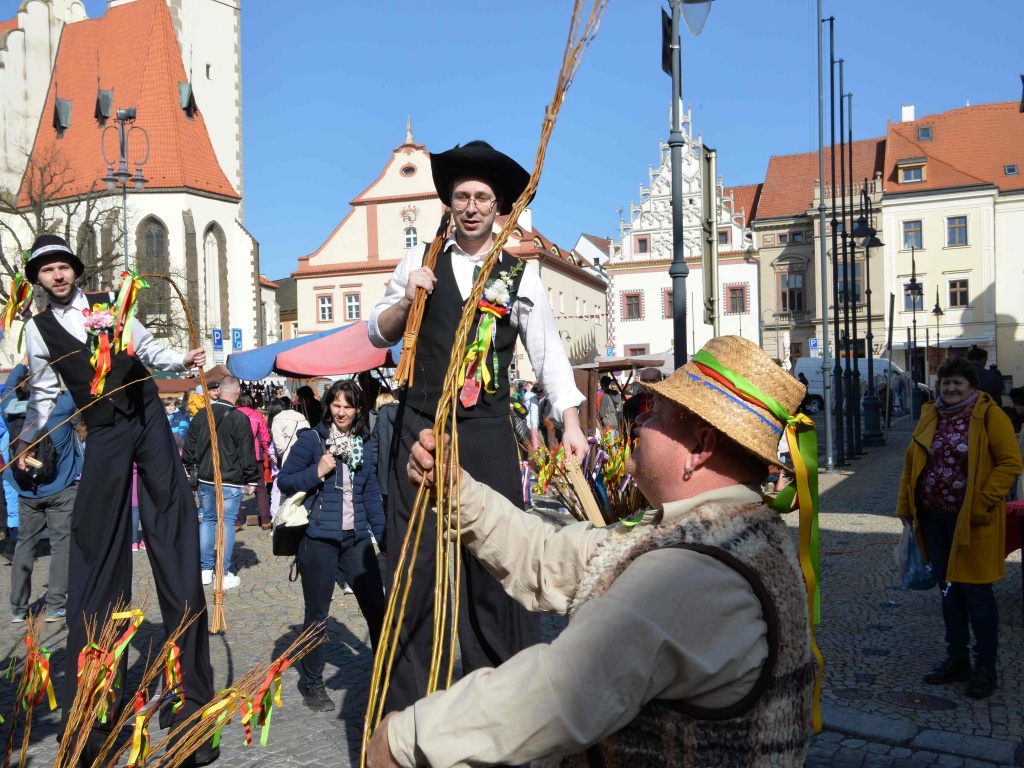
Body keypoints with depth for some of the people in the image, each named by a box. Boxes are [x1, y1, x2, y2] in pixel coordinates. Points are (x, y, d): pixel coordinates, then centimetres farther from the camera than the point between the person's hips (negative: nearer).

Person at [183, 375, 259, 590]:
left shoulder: (201, 415, 4)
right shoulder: (239, 419, -12)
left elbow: (189, 448, 11)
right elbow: (247, 454, -9)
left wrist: (190, 471, 22)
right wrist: (251, 481, 0)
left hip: (205, 479, 5)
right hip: (231, 482, -5)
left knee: (208, 520, 15)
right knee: (227, 522, 1)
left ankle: (205, 570, 19)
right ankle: (224, 575, 2)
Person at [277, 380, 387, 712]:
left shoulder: (364, 443, 9)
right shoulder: (312, 439, -5)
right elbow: (284, 481, -4)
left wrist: (383, 535, 11)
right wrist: (317, 472, -18)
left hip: (357, 538, 4)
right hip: (319, 538, -4)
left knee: (376, 606, 3)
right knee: (317, 614, 7)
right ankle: (312, 684, 22)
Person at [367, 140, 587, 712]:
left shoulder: (519, 275, 6)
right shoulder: (421, 260, 11)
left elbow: (549, 352, 4)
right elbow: (378, 333, 15)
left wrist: (571, 423, -5)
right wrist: (406, 300, -5)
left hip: (488, 434, -1)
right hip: (421, 428, 2)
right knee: (413, 563, 3)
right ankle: (406, 703, 16)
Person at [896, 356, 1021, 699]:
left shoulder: (989, 415, -8)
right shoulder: (930, 416, 8)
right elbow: (912, 462, 12)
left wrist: (984, 502, -18)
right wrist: (906, 506, 8)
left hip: (972, 522, -5)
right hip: (934, 519, 6)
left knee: (976, 593, 3)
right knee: (948, 591, 14)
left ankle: (985, 668, 17)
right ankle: (957, 660, 28)